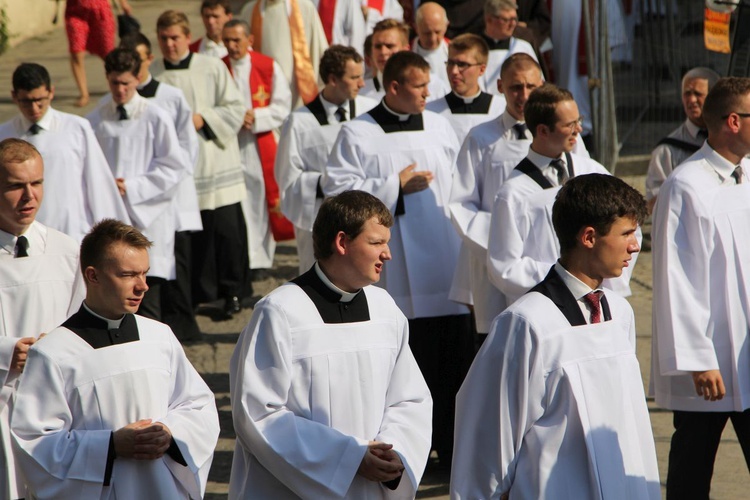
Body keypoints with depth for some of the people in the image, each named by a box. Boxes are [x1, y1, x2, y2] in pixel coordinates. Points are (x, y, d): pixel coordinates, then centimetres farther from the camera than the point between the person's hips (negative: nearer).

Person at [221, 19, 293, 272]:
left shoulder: (269, 67, 2)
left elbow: (282, 107, -2)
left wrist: (255, 117, -15)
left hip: (262, 147, 0)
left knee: (263, 198, 1)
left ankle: (262, 256, 11)